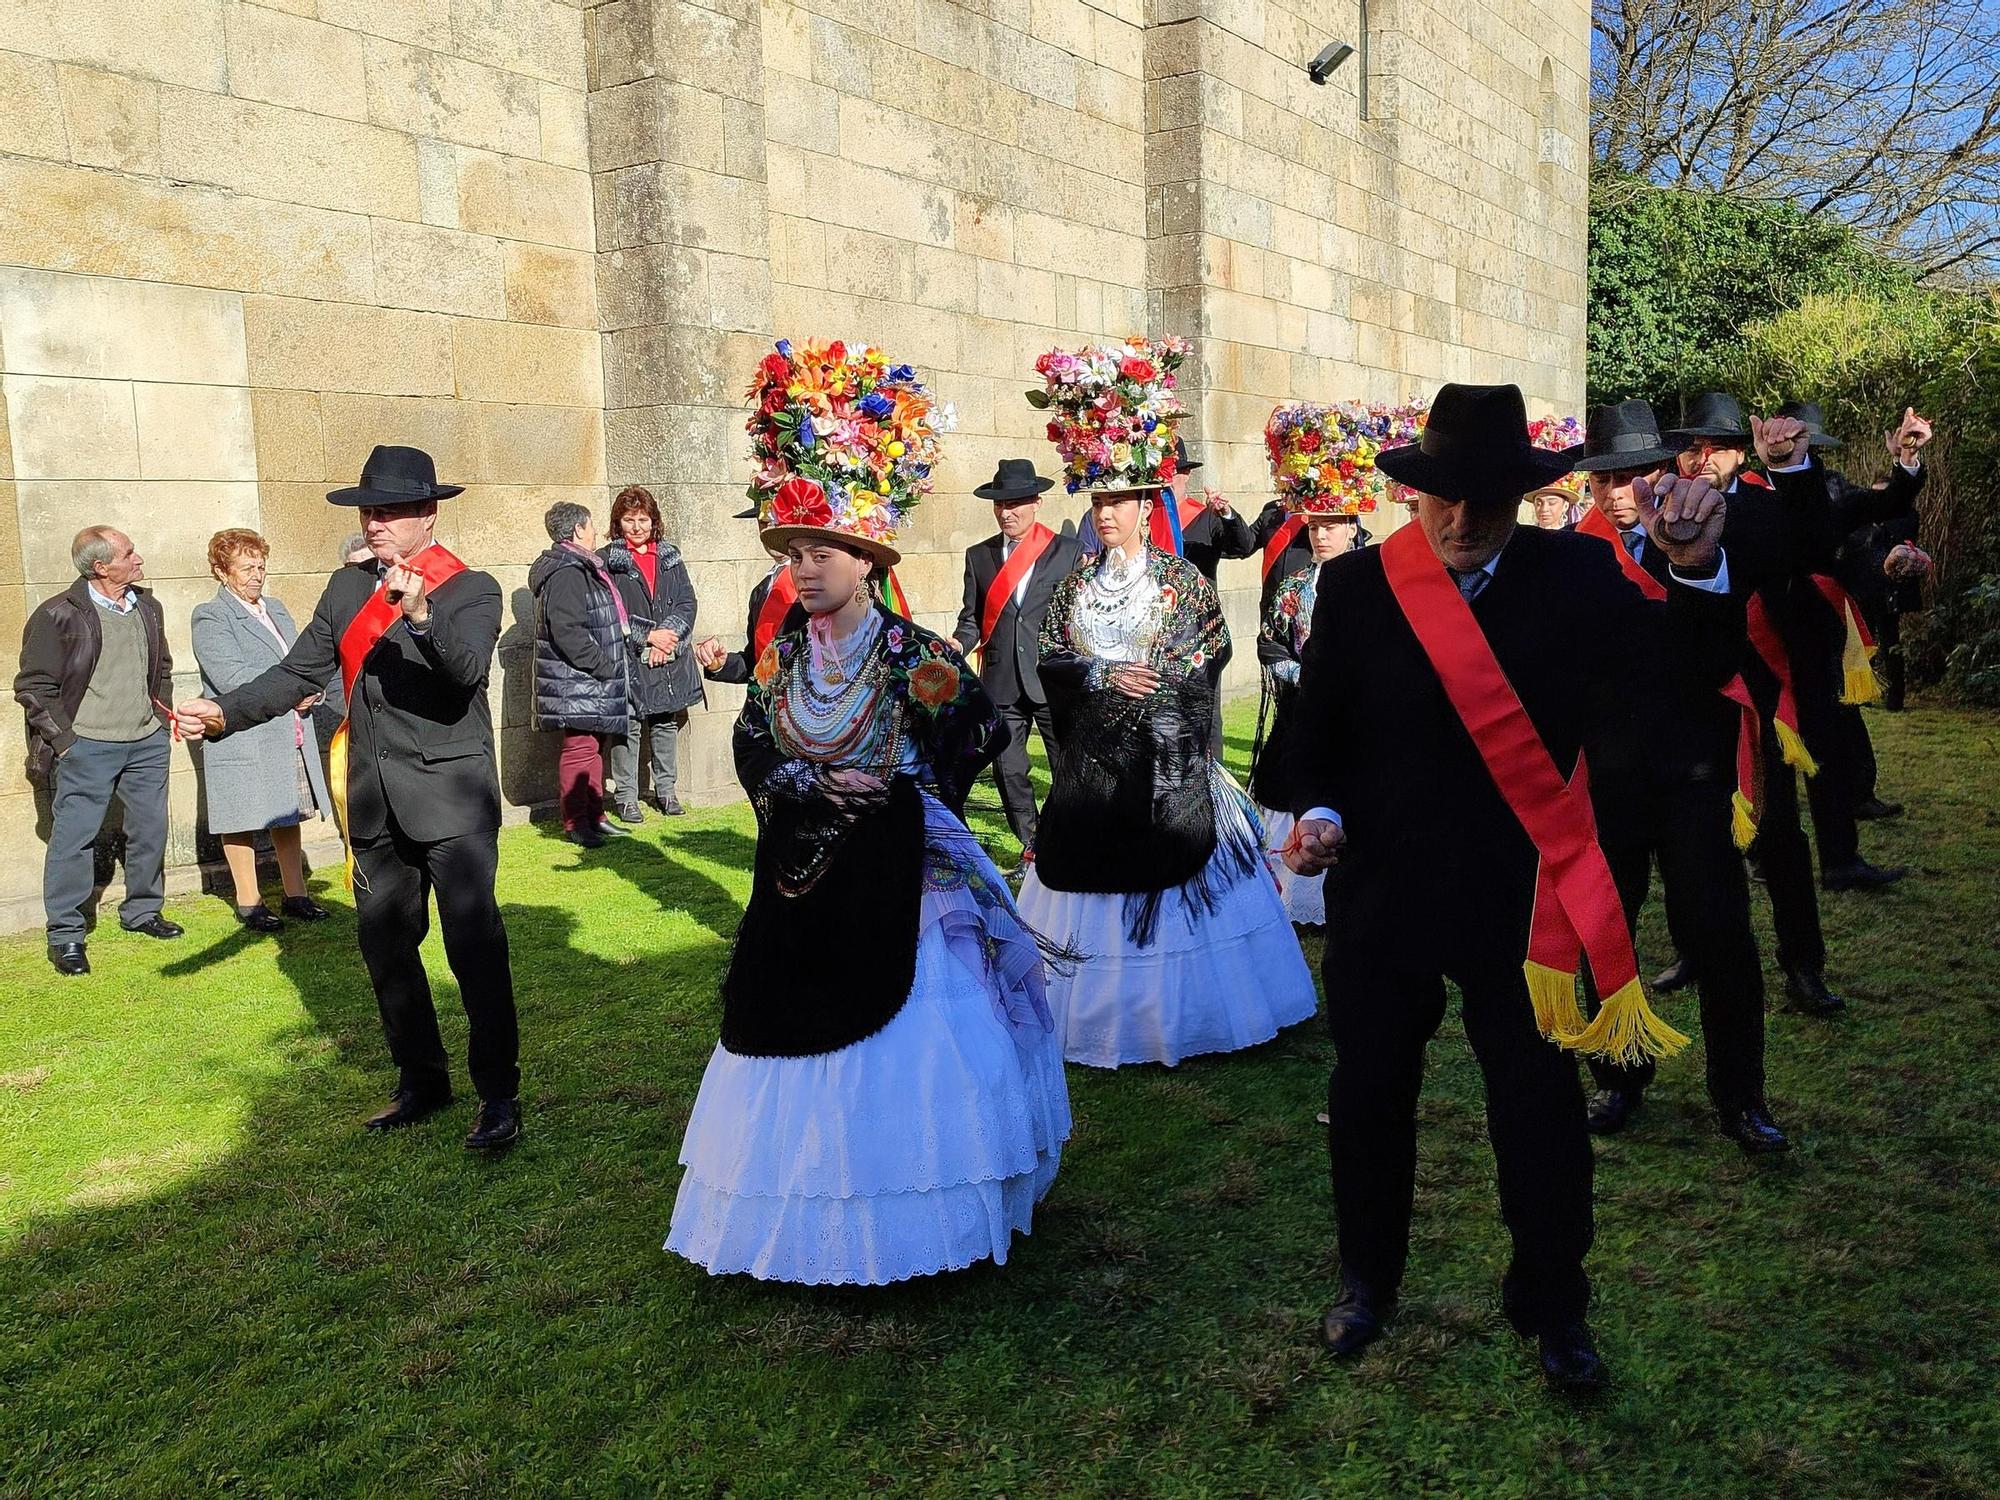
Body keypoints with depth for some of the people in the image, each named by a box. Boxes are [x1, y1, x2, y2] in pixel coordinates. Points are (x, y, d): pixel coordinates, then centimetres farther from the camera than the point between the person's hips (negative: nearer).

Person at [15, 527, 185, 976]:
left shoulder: (147, 608, 9)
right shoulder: (58, 615, -10)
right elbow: (33, 687, -7)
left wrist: (161, 720, 13)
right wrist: (65, 741, -10)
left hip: (147, 743, 6)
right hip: (86, 748, -6)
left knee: (150, 830, 12)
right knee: (73, 838, -1)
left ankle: (142, 911, 28)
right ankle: (66, 935, 8)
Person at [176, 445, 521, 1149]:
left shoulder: (472, 589, -7)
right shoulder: (348, 587, 9)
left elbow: (467, 672, -24)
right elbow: (299, 671, 7)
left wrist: (421, 617, -40)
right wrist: (224, 713, -5)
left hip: (451, 798, -6)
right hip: (375, 801, 6)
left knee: (475, 946, -6)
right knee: (385, 947, 14)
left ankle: (499, 1094, 6)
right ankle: (422, 1081, 29)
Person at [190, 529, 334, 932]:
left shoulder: (276, 608, 15)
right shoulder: (210, 617, -7)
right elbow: (231, 677, -17)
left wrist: (309, 691, -4)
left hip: (291, 733, 7)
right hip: (243, 738, -7)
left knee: (289, 815, 13)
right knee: (243, 821, 2)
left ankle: (295, 894, 22)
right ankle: (248, 902, 13)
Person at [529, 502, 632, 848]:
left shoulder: (585, 569, 19)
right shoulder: (566, 574, -17)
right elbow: (568, 633, -24)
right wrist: (604, 666, -20)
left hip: (595, 684, 11)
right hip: (577, 683, -11)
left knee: (595, 746, 15)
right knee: (580, 748, -7)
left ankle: (594, 816, 24)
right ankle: (575, 823, 0)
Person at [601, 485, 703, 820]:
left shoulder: (670, 556, 11)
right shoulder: (607, 561, -3)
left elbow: (687, 602, 4)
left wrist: (666, 635, -11)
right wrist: (647, 636, -15)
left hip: (670, 658, 4)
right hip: (628, 659, -4)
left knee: (666, 723, 11)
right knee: (628, 726, -1)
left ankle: (666, 789, 22)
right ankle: (626, 797, 6)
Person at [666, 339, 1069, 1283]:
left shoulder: (911, 655, -10)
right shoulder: (783, 653, 4)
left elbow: (982, 730, -5)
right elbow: (751, 748, 7)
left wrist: (908, 789, -4)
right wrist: (812, 785, -9)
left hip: (892, 879, -5)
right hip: (802, 881, 5)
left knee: (895, 1040, 1)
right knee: (802, 1037, 11)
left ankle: (900, 1219, 16)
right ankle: (821, 1215, 27)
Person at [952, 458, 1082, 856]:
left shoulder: (1067, 551, 3)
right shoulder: (978, 555, 12)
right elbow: (972, 617, 13)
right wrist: (958, 645, -7)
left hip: (1053, 680, -3)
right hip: (1001, 685, 3)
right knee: (1009, 772, 8)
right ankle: (1033, 848, 22)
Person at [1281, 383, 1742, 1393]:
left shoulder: (1572, 574, -6)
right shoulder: (1354, 587, -6)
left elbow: (1688, 669, -16)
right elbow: (1318, 733, 0)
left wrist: (1695, 568, -33)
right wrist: (1319, 811, -18)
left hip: (1519, 895, 0)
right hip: (1379, 891, 1)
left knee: (1541, 1107, 9)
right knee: (1368, 1095, 15)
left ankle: (1552, 1307, 33)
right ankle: (1367, 1281, 40)